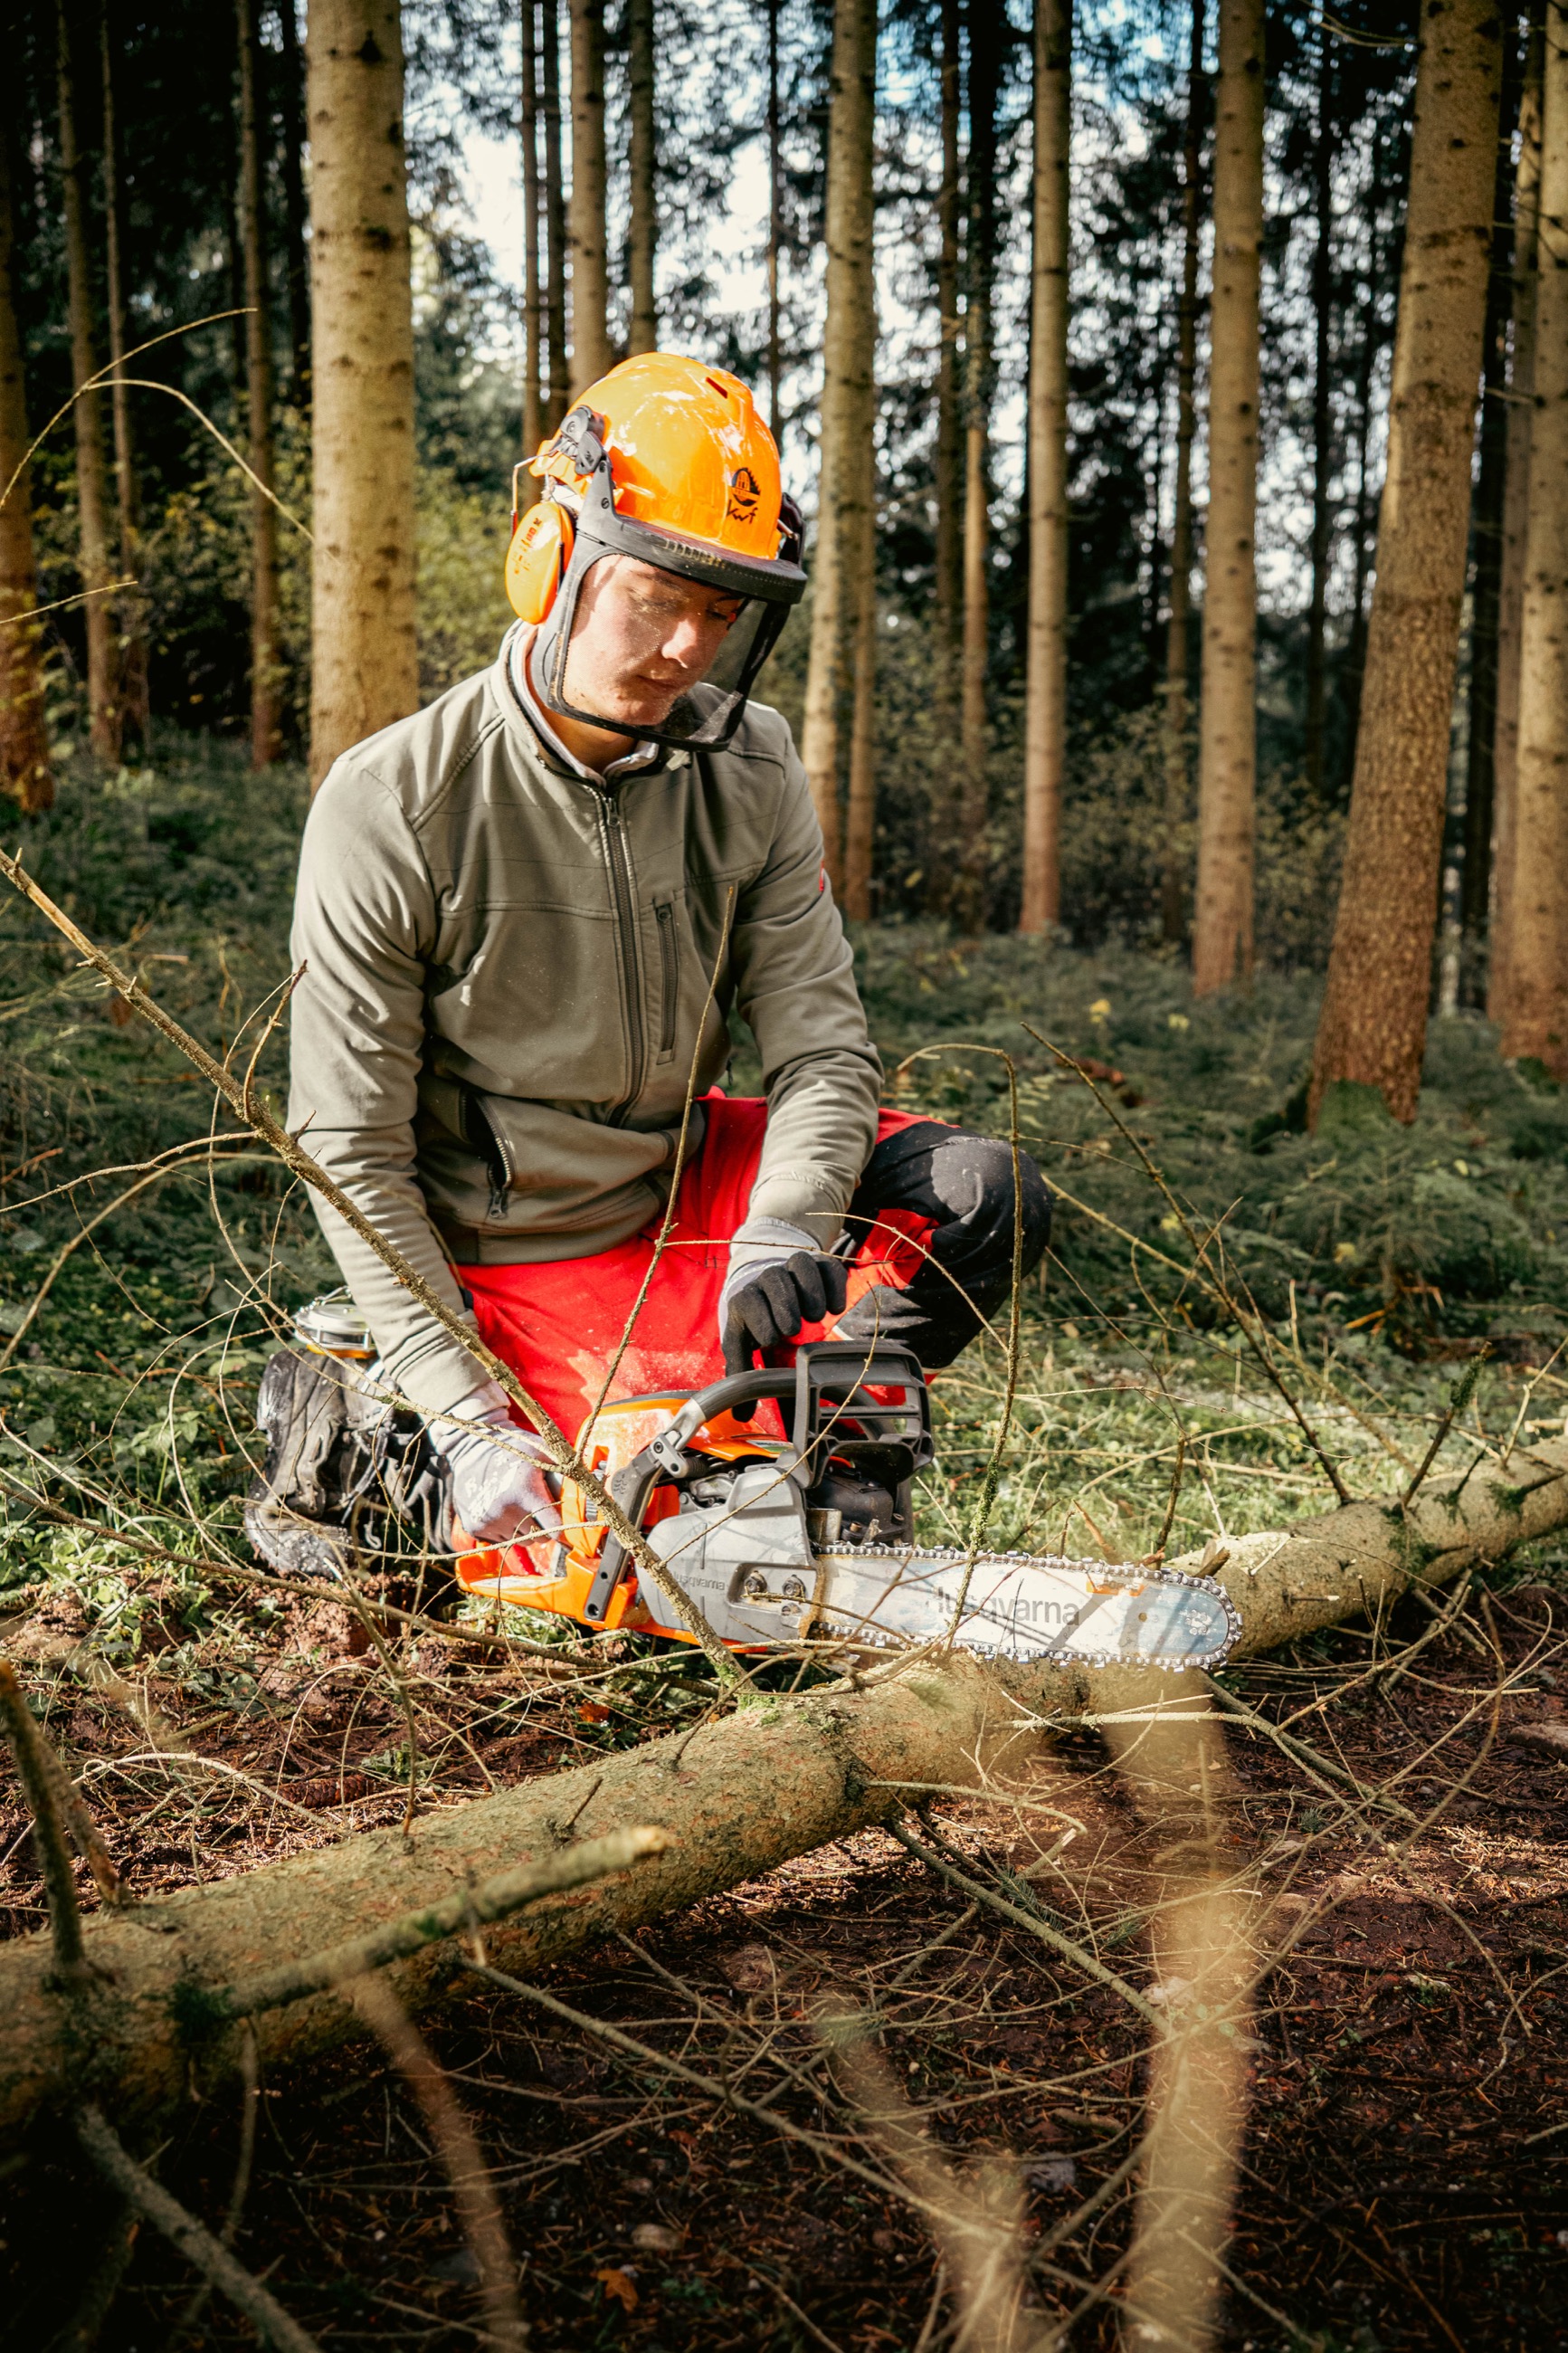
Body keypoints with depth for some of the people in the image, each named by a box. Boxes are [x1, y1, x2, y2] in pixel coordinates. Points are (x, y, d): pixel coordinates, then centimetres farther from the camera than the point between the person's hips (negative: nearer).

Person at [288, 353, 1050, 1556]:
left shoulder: (750, 770, -8)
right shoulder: (392, 809, -21)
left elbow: (822, 1051, -10)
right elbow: (353, 1152, -17)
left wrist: (777, 1236, -31)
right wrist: (470, 1424, -23)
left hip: (690, 1180, 5)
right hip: (521, 1256, -5)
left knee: (985, 1198, -12)